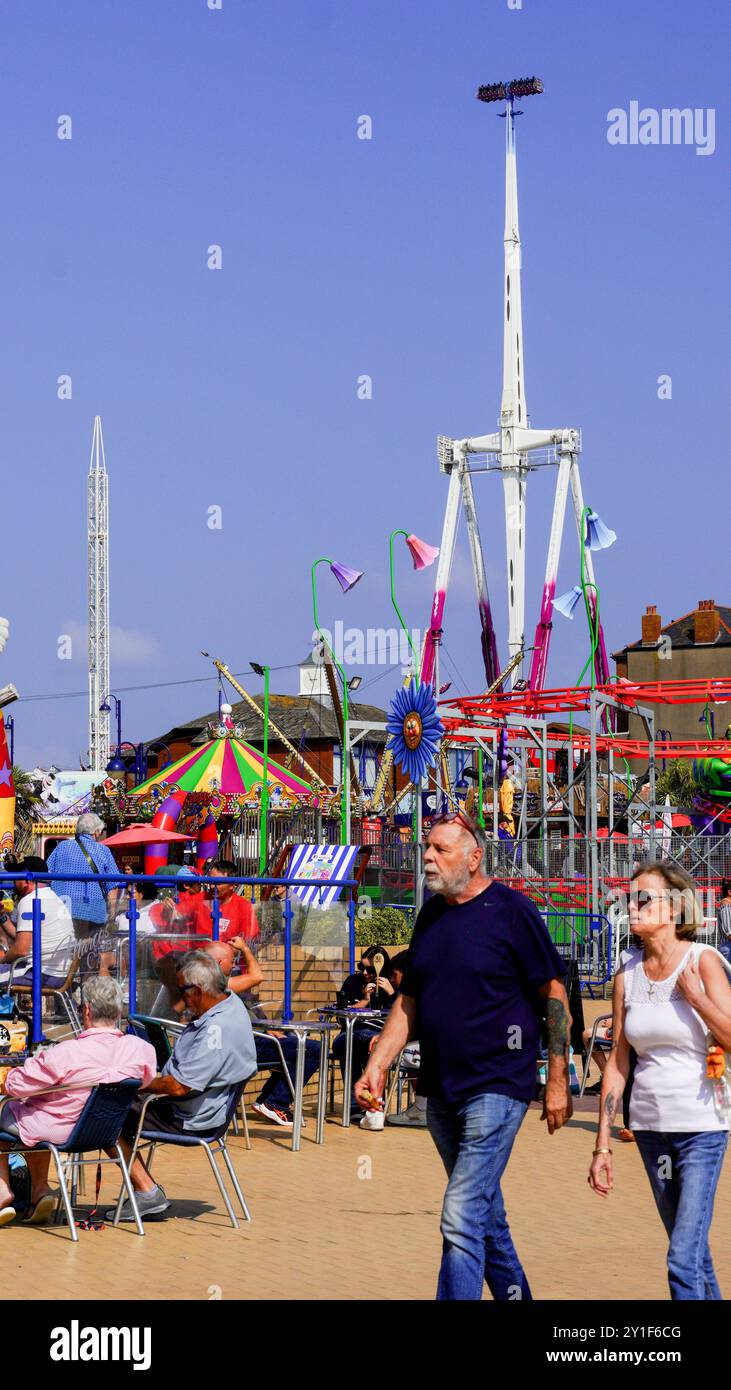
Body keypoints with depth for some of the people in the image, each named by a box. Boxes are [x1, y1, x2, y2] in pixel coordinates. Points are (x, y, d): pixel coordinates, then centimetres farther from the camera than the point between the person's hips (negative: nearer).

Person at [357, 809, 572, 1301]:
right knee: (486, 1215, 16)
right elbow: (409, 1003, 16)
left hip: (497, 1086, -7)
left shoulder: (511, 910, -9)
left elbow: (554, 995, -7)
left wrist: (558, 1080, -9)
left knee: (462, 1219, -13)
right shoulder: (431, 916, 11)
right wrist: (376, 1067, 6)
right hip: (441, 1089, 7)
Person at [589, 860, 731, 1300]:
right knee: (693, 1250, 16)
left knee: (684, 1259, -13)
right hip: (650, 1125, 5)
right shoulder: (628, 975, 5)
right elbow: (617, 1063, 8)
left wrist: (694, 994, -20)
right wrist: (602, 1145, 6)